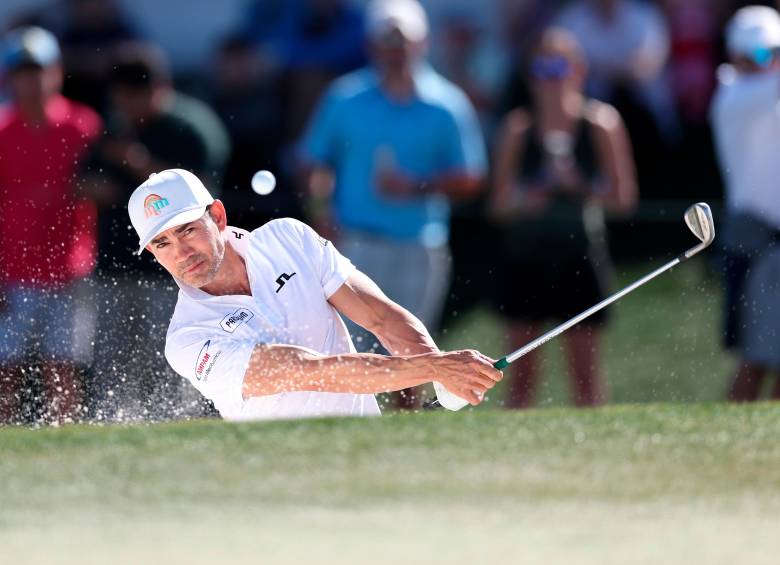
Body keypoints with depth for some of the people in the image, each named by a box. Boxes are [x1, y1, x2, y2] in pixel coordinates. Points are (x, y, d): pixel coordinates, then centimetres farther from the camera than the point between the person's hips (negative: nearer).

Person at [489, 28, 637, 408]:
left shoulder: (600, 123, 0)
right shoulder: (519, 127, 5)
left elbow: (623, 197, 0)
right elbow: (499, 203, 7)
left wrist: (581, 188, -17)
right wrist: (522, 201, -14)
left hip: (580, 257, -2)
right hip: (526, 254, 2)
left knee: (584, 370, 0)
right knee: (522, 372, 2)